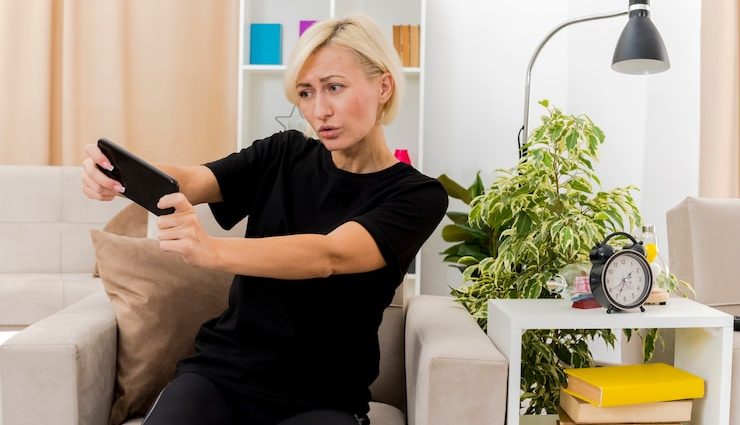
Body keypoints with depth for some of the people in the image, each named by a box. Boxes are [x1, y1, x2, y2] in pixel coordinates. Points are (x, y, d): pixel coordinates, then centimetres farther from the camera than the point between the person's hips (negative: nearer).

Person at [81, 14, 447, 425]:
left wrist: (212, 250, -41)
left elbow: (329, 256, -26)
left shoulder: (418, 196, -9)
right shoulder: (284, 154, 3)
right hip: (220, 369, 2)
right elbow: (193, 181, -12)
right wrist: (119, 175, -33)